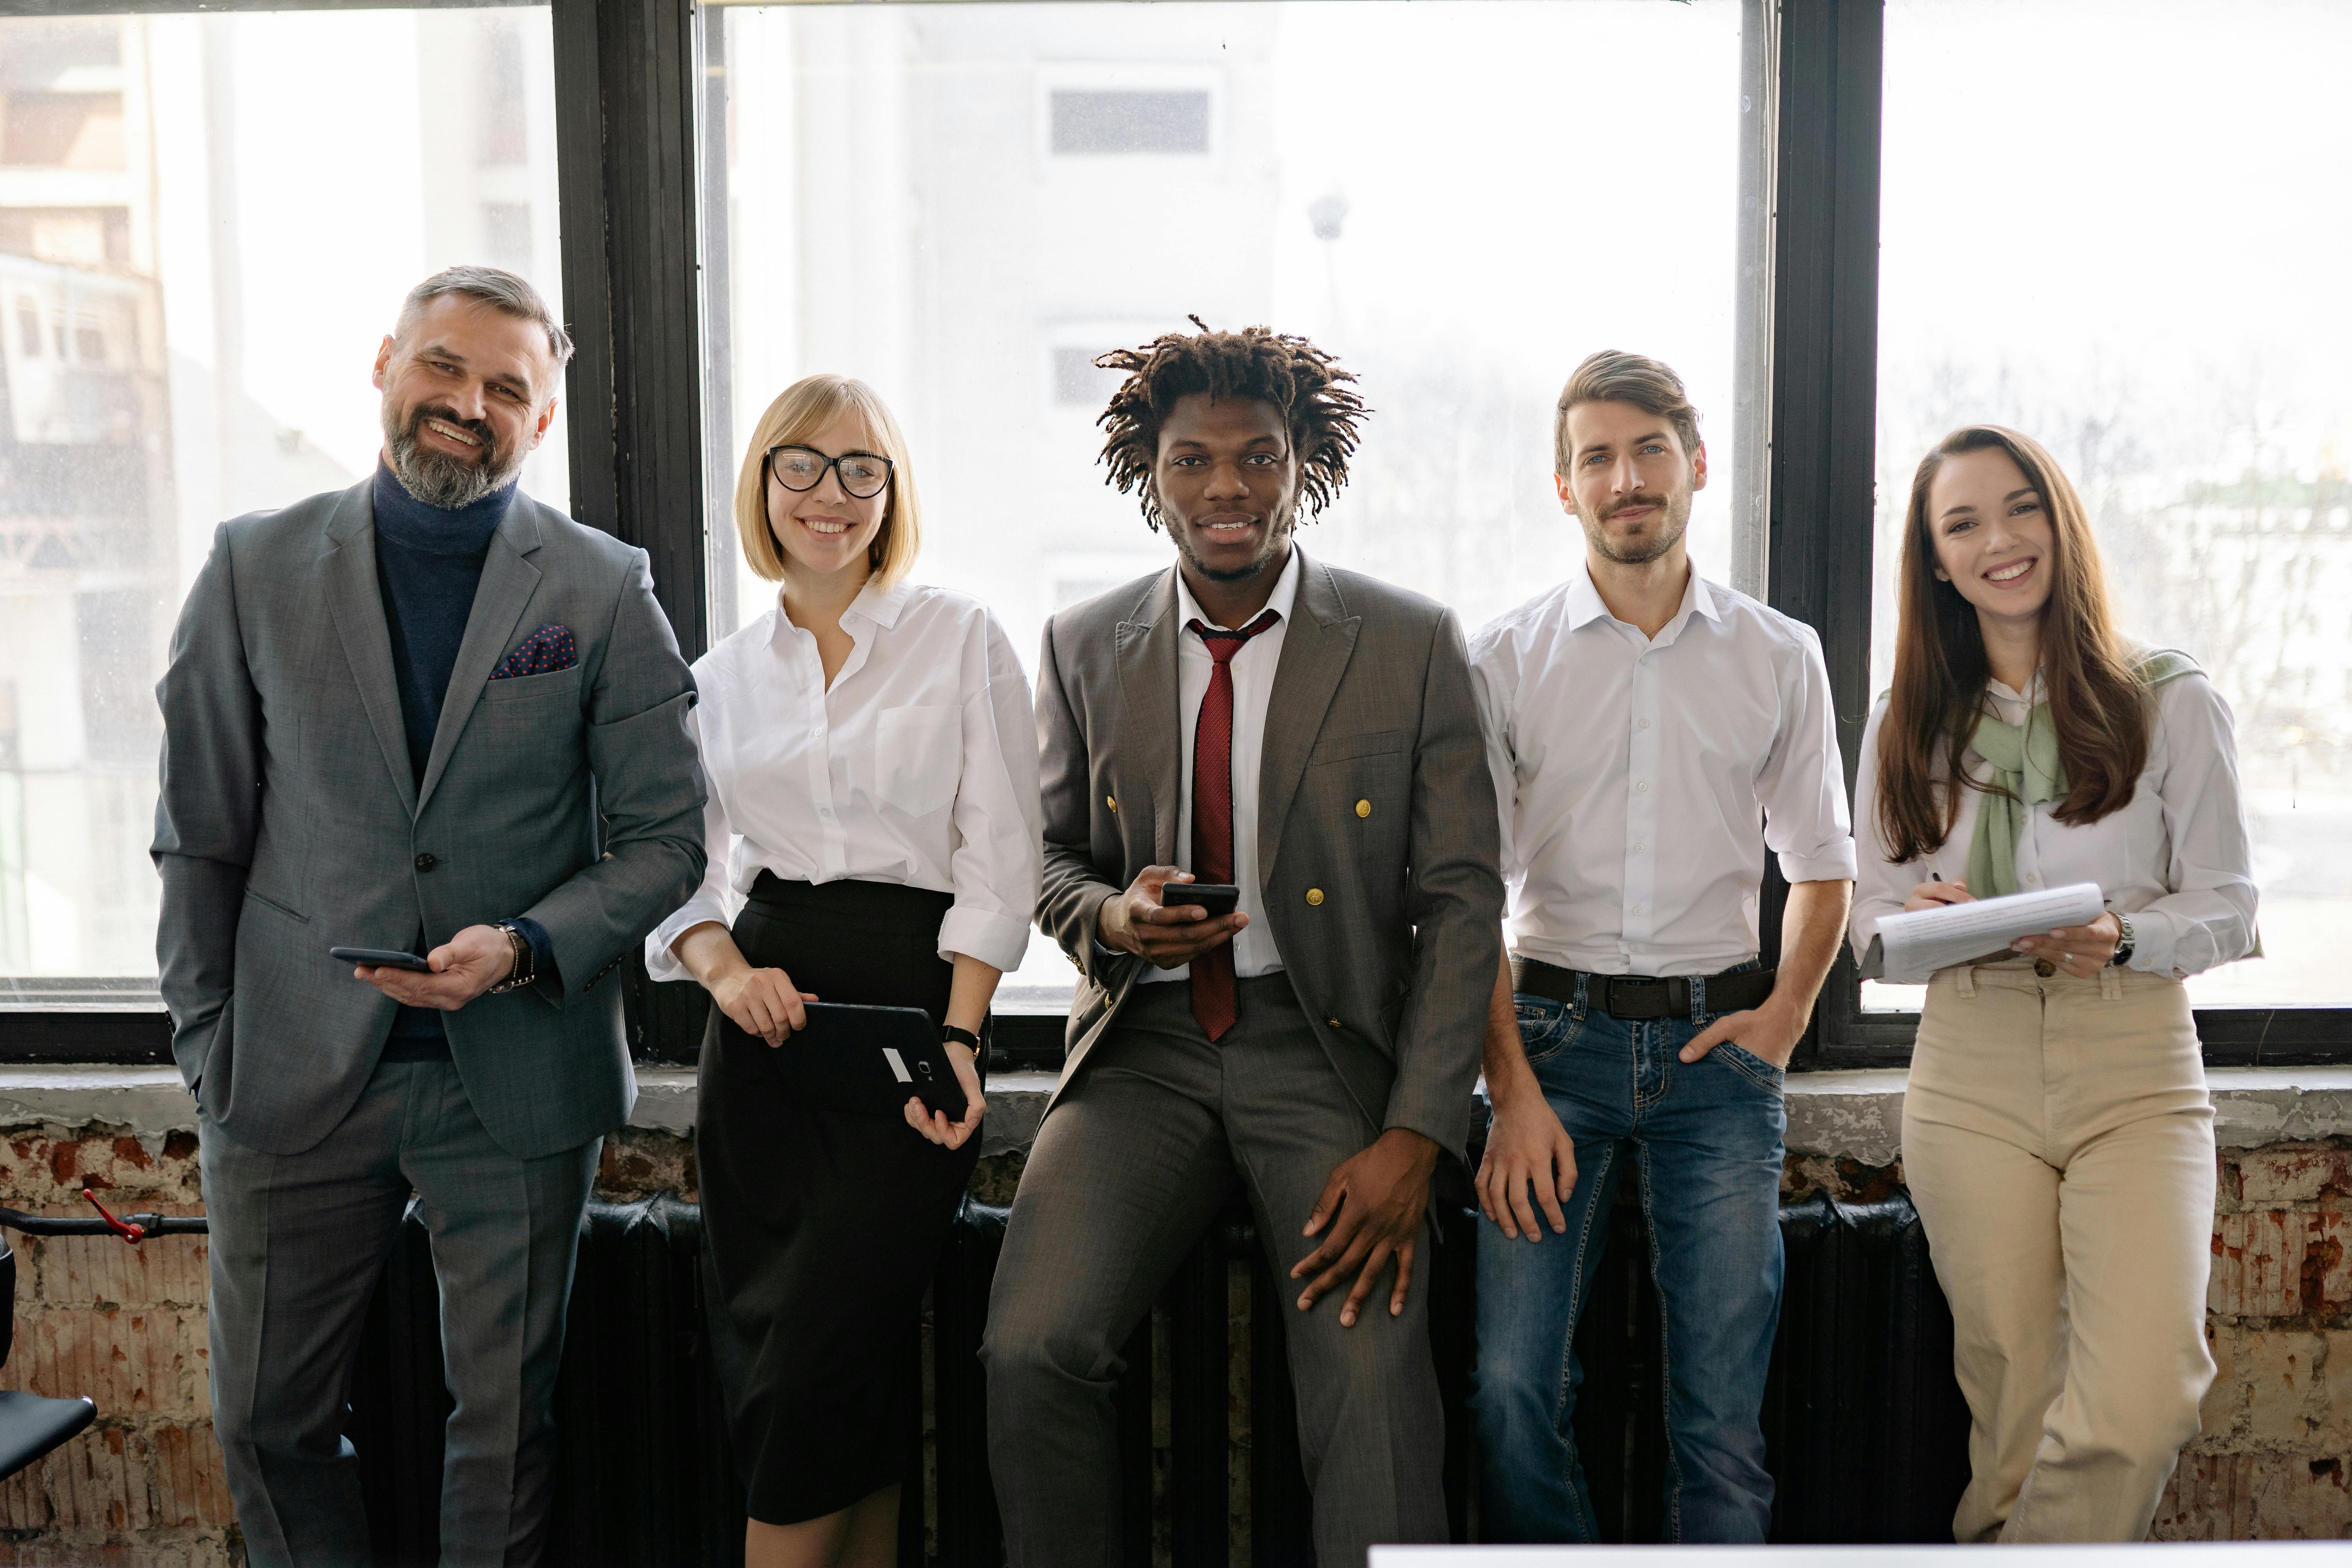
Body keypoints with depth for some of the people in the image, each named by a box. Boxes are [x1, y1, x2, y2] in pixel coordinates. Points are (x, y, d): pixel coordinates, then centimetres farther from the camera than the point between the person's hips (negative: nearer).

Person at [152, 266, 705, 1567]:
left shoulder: (605, 590, -1)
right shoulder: (254, 566, 3)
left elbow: (664, 841, 0)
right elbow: (199, 839, 6)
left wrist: (522, 950, -15)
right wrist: (207, 1049, 3)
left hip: (518, 1081, -1)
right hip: (297, 1073, 2)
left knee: (507, 1422, 10)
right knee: (265, 1421, 12)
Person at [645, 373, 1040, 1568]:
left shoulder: (961, 638, 4)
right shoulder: (721, 677, 14)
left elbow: (999, 857, -2)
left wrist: (959, 1035, -13)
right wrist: (724, 967, -10)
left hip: (916, 993, -3)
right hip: (768, 1022, 3)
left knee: (818, 1360, -8)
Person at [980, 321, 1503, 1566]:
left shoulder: (1412, 644, 1)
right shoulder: (1083, 647, 8)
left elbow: (1460, 898, -1)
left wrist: (1415, 1137, -11)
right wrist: (1108, 916, -9)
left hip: (1328, 1046, -1)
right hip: (1143, 1048, 2)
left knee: (1372, 1380, -21)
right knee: (1031, 1351, -18)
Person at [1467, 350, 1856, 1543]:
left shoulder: (1781, 657, 8)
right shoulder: (1506, 659, 4)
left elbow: (1821, 865, 17)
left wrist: (1786, 1013, 0)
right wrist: (1511, 1088, -8)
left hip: (1716, 1042, 1)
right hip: (1557, 1030, -1)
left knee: (1723, 1412, 0)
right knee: (1512, 1386, -8)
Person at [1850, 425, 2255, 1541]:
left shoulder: (2174, 705, 4)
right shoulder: (1907, 726, 11)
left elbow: (2227, 907, 4)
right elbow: (1871, 915, 12)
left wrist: (2123, 936, -17)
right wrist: (1925, 923, -11)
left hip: (2137, 1074, -1)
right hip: (1971, 1078, 2)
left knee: (2142, 1398, -16)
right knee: (2013, 1398, 3)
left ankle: (2007, 1540, 5)